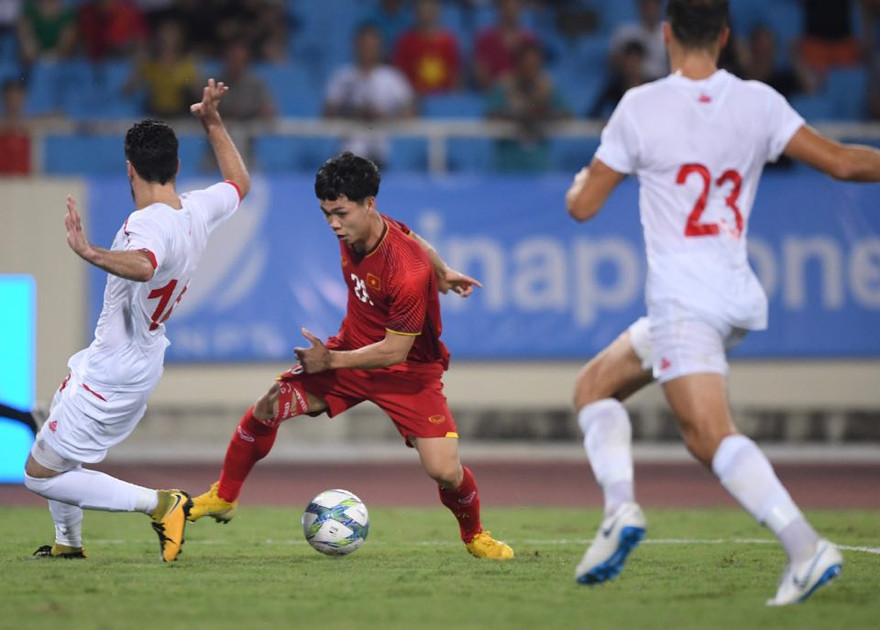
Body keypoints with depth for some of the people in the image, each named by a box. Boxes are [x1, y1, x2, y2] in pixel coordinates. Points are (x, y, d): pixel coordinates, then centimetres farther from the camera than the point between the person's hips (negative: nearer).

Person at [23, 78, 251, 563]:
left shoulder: (149, 223, -30)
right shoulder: (198, 209, -4)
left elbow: (143, 266, -54)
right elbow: (239, 182, 19)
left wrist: (92, 254, -68)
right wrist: (212, 122, 21)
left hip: (115, 374, -10)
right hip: (142, 360, 10)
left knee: (42, 475, -3)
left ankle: (162, 504, -9)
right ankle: (68, 542, 42)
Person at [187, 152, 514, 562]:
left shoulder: (410, 274, -34)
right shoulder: (354, 232, -12)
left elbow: (394, 351, -25)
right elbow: (412, 239, 10)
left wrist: (331, 360, -22)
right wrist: (442, 273, 26)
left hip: (409, 370, -6)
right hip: (350, 350, 6)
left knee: (446, 472, -16)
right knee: (268, 408, -11)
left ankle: (474, 535, 17)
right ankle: (223, 499, 10)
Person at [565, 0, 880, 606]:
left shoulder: (641, 107, -7)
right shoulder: (758, 102, 2)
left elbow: (582, 205, 0)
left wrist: (583, 179, 23)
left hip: (683, 300, -7)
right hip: (739, 295, 7)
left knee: (712, 437, -14)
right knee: (595, 385, 18)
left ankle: (805, 546, -27)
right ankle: (619, 509, 4)